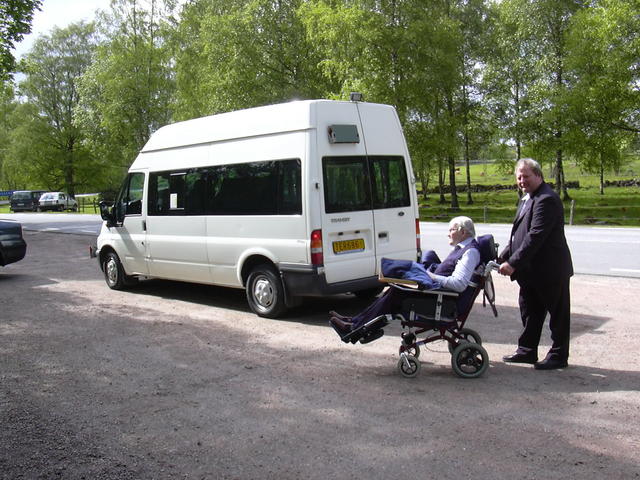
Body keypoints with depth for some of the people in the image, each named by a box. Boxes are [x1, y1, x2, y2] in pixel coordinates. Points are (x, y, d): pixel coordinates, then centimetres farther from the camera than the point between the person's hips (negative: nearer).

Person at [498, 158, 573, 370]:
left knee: (557, 314, 6)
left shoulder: (547, 200, -20)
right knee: (530, 312, 16)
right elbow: (519, 234, 16)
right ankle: (527, 351, 27)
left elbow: (535, 237, -26)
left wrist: (513, 263, -27)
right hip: (531, 270, 10)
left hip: (550, 269, -10)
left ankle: (559, 356, 16)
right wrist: (503, 257, 7)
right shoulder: (527, 199, 13)